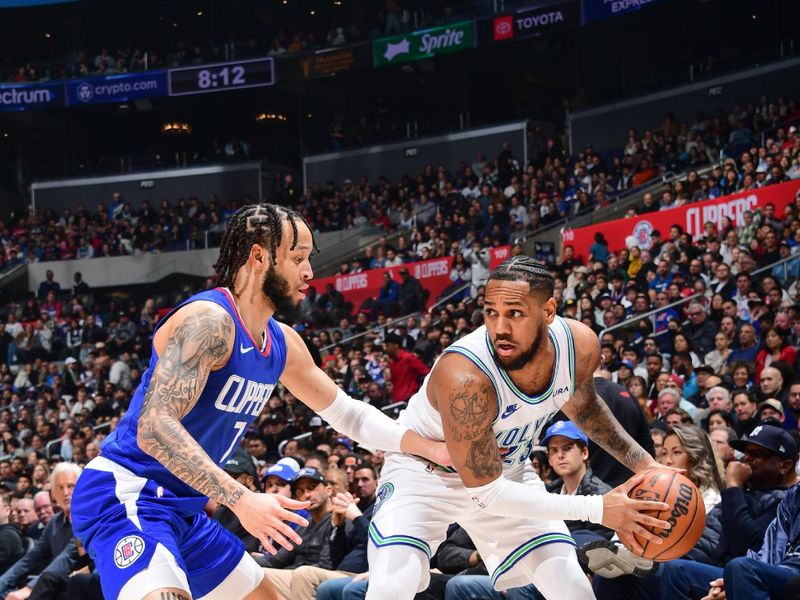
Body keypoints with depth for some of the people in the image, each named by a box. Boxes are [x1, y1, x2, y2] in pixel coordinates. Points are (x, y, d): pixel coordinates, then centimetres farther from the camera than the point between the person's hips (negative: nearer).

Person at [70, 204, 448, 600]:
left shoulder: (283, 343, 9)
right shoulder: (208, 320, -20)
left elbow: (345, 412, 24)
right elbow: (155, 428, -30)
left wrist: (429, 448, 15)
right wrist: (239, 500, -37)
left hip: (181, 509, 11)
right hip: (127, 497, -10)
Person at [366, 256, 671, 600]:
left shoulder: (580, 345, -20)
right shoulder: (465, 377, -39)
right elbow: (485, 491, -32)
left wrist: (640, 461, -1)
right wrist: (597, 510, -31)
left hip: (507, 469, 6)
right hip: (425, 470, -5)